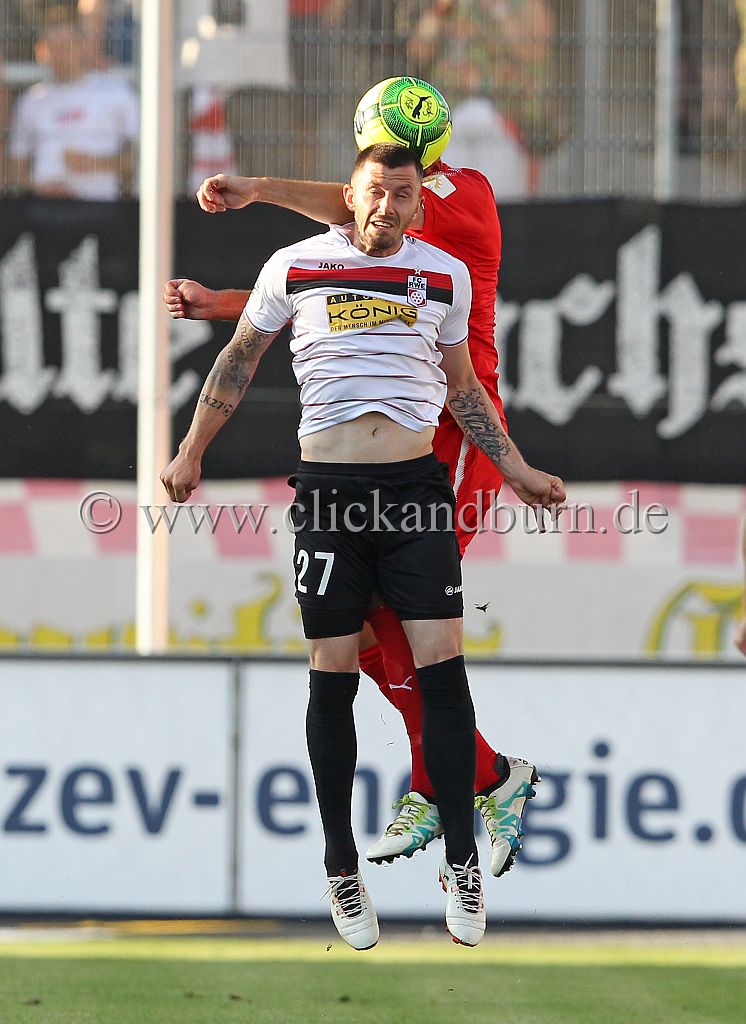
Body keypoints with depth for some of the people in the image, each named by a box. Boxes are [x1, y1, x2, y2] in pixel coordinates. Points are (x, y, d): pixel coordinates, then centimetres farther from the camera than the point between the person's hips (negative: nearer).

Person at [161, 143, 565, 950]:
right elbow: (239, 361, 14)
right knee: (333, 677, 0)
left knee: (443, 666, -8)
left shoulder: (446, 275, 8)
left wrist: (516, 472, 19)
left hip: (416, 485, 1)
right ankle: (341, 869, 10)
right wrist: (191, 454, 14)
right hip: (328, 489, -1)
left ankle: (460, 864, -3)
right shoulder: (295, 268, 2)